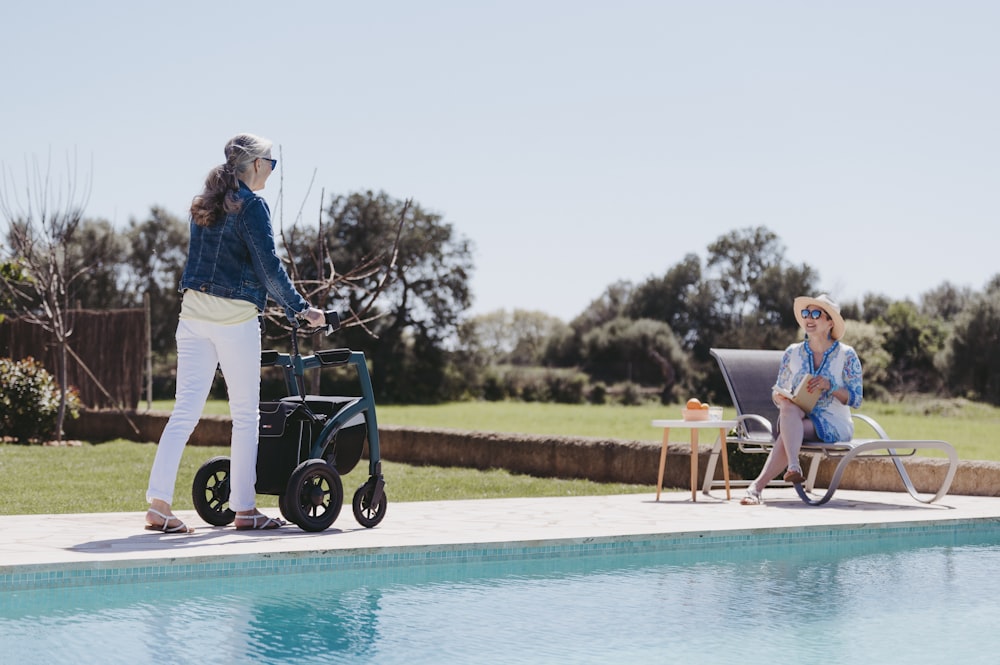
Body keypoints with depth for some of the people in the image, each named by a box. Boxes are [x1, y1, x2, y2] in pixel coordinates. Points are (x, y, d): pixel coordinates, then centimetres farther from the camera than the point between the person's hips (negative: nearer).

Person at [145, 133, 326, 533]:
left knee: (185, 409, 4)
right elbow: (269, 267, -12)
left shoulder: (203, 204, 14)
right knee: (245, 414, 5)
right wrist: (299, 308, -3)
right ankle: (244, 509, 10)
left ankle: (158, 504, -3)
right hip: (235, 318, -6)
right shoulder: (251, 206, -9)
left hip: (194, 311, 6)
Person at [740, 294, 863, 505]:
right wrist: (782, 398, -13)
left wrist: (830, 386, -19)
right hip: (795, 419, 3)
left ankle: (757, 486, -40)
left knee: (787, 433, -33)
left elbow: (856, 399, -2)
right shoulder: (792, 353, 11)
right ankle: (793, 467, -51)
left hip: (833, 424, -3)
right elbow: (777, 395, 13)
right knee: (789, 407, -35)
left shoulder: (846, 355, 2)